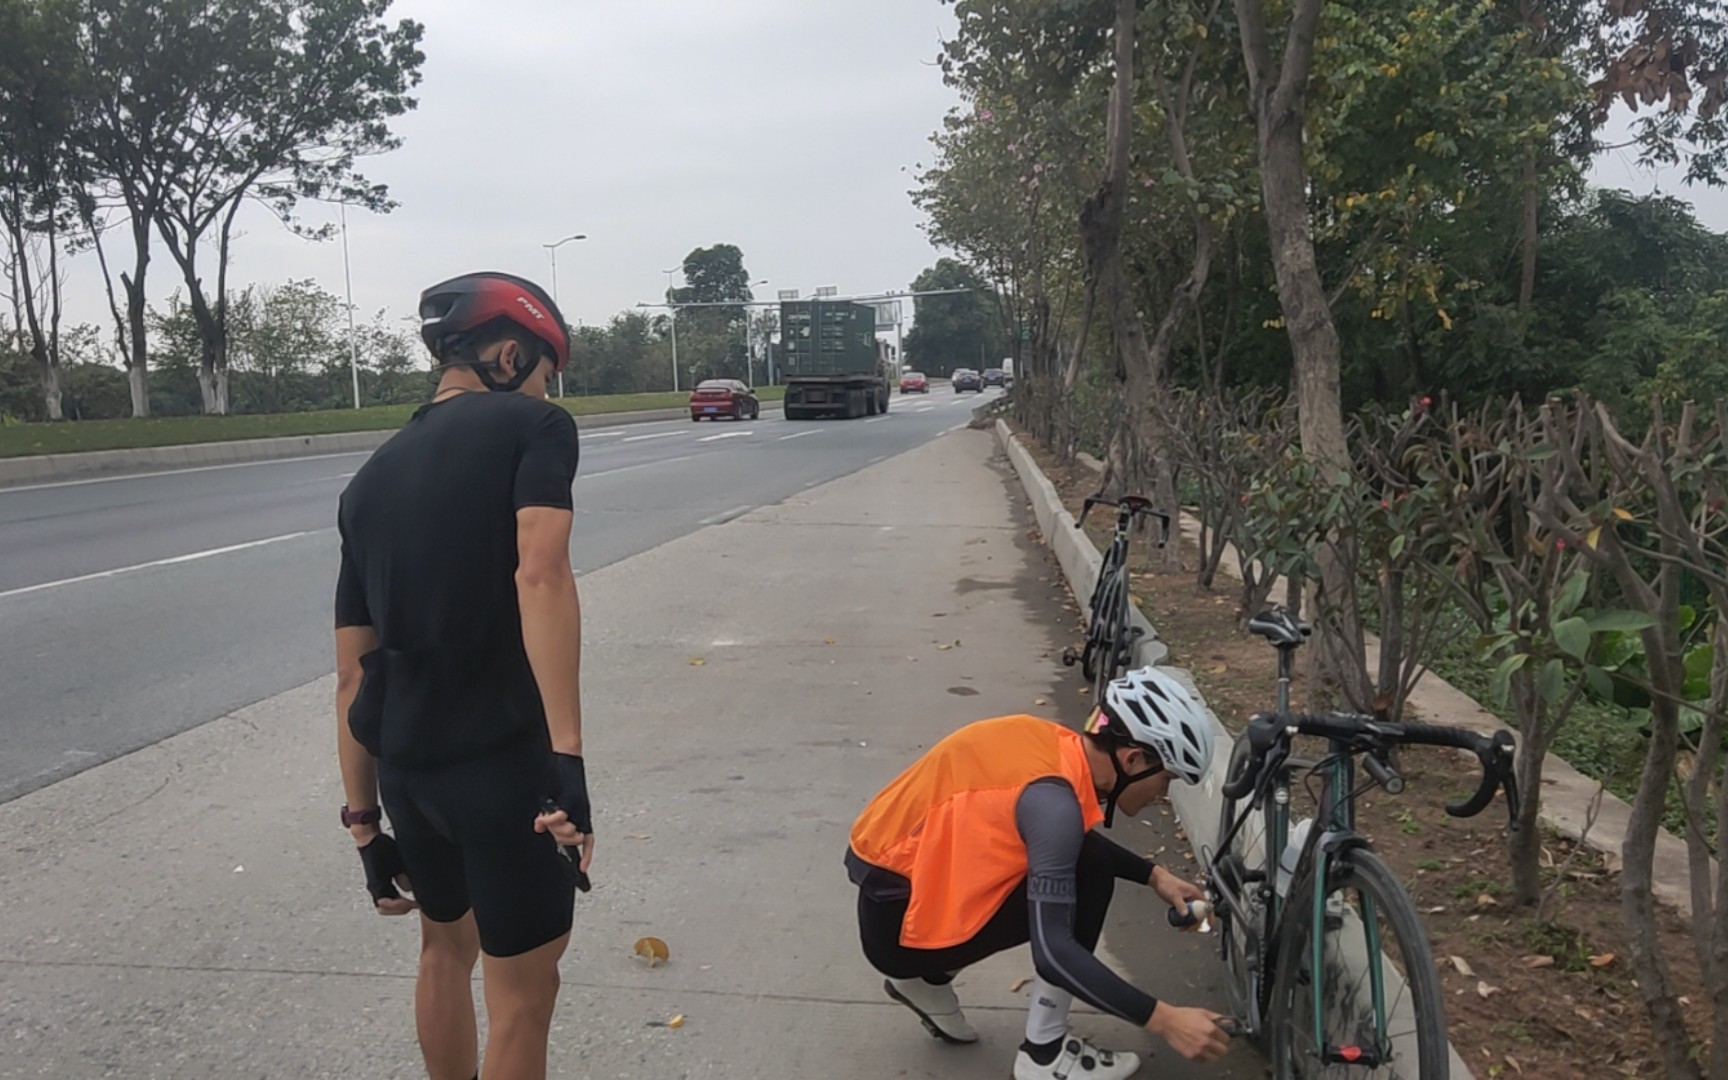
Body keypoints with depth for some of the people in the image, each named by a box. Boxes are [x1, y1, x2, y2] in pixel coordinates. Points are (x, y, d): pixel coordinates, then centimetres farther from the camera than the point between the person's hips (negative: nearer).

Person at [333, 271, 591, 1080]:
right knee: (522, 990, 9)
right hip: (503, 757, -6)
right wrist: (568, 758, -28)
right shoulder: (534, 425, -4)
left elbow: (353, 673, 13)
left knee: (446, 946, 28)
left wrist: (363, 819, 18)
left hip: (403, 764, 7)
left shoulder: (372, 477, 15)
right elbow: (539, 575, -23)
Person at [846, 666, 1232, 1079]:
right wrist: (1162, 1019, -25)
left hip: (906, 869, 9)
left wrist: (1154, 876, 12)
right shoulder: (1053, 800, -27)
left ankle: (930, 980, 19)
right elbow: (1053, 949, -28)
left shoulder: (1057, 746, -1)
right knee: (1087, 878, -13)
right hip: (896, 916, -9)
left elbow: (1077, 843, 20)